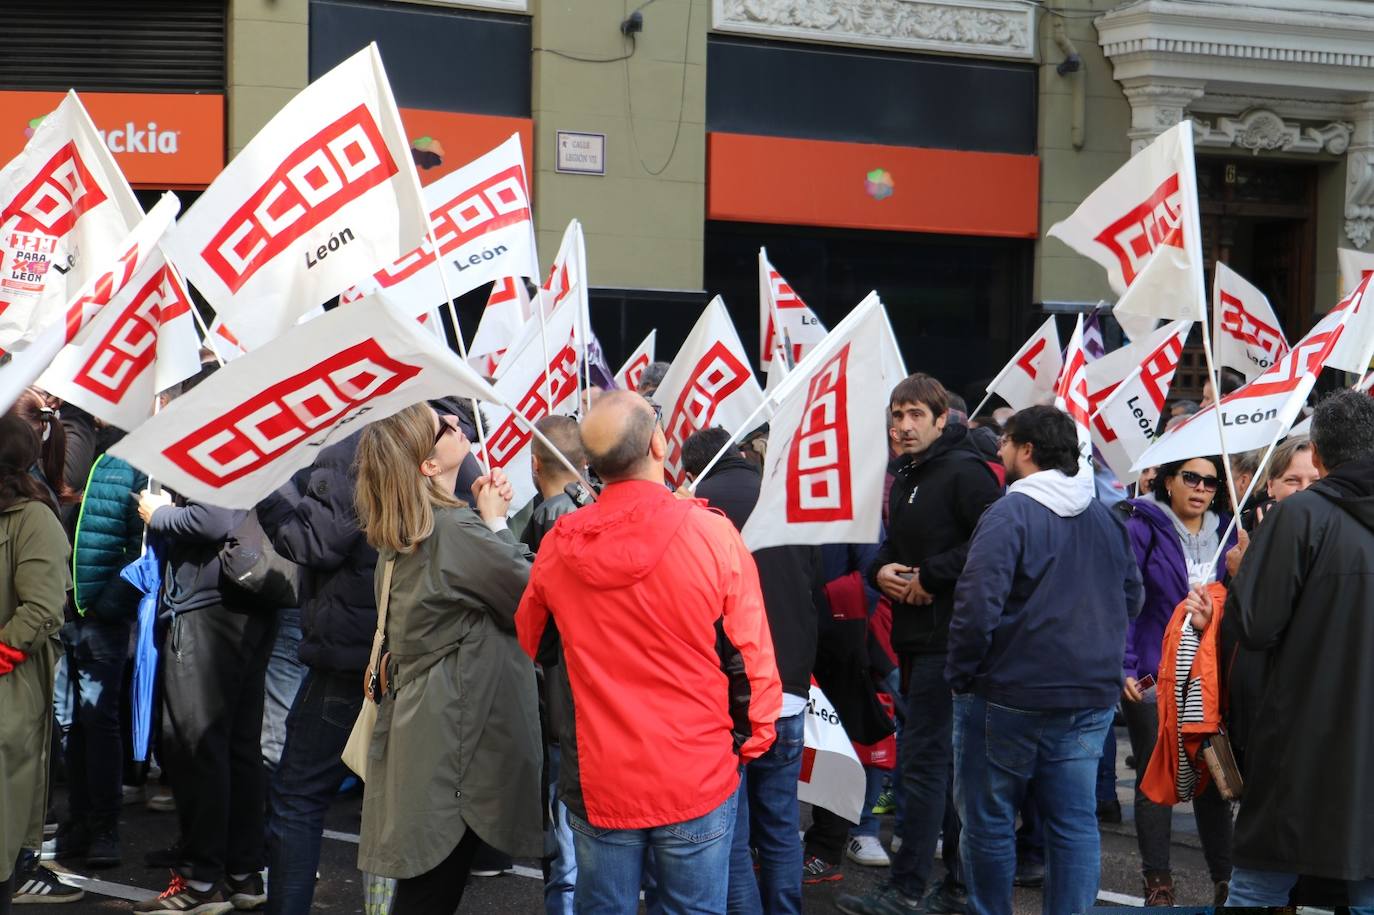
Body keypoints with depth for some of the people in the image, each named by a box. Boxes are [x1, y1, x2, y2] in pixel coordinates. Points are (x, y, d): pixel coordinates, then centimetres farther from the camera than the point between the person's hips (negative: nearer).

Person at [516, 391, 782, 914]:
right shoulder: (712, 535, -13)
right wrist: (752, 739, 7)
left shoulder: (558, 546, -4)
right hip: (696, 781, -2)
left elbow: (529, 643, 12)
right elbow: (751, 656, -8)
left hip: (596, 782, 2)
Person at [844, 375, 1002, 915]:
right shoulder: (905, 476, 17)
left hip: (946, 640, -10)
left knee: (923, 759, -8)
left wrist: (930, 576, -17)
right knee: (944, 761, 13)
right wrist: (881, 571, 3)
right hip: (914, 638, 10)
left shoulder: (964, 471, -12)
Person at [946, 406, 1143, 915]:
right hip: (1091, 697, 6)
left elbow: (978, 603, -22)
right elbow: (1132, 600, 19)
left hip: (1007, 696, -6)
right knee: (1076, 823, 7)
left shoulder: (1009, 514, -14)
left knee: (989, 820, 8)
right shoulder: (1106, 519, 9)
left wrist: (961, 673, -11)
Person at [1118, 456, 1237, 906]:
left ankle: (1225, 879, 12)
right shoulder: (1142, 527, -4)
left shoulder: (1224, 532, 10)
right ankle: (1157, 881, 11)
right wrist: (1124, 666, -15)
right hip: (1152, 677, -3)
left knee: (1212, 778, 5)